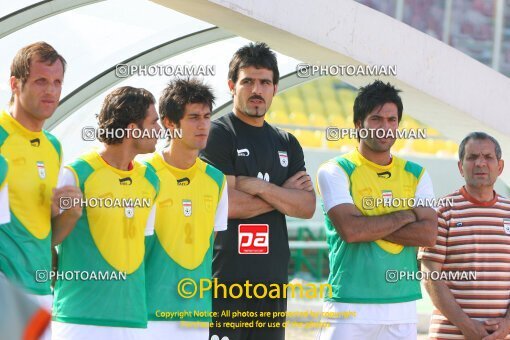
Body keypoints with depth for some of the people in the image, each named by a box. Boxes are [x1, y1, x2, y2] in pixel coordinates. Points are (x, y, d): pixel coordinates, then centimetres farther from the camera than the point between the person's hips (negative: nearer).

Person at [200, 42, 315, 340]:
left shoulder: (287, 144, 16)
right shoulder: (217, 135, -3)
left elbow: (307, 207, 4)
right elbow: (226, 204, -14)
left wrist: (258, 186, -9)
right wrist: (283, 194, -3)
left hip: (273, 277, 6)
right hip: (226, 276, -6)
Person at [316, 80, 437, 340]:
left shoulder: (416, 174, 13)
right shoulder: (336, 171, 1)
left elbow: (428, 234, -1)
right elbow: (350, 230, -14)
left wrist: (368, 227, -9)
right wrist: (404, 216, -3)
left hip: (403, 308, 4)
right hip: (350, 309, -4)